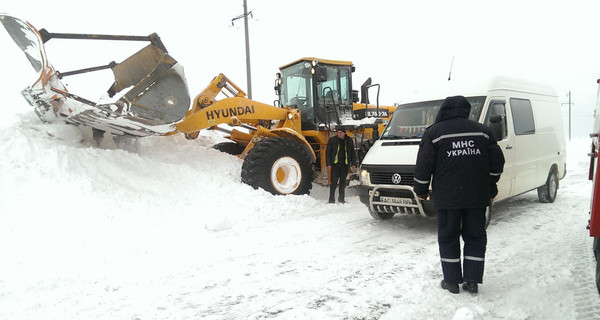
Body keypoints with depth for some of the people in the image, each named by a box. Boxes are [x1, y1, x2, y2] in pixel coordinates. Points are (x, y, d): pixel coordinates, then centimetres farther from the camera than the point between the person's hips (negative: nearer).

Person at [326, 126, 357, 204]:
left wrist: (353, 163, 7)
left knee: (343, 182, 10)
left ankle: (341, 199, 20)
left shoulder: (349, 140, 8)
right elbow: (328, 152, 1)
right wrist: (328, 164, -7)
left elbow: (352, 153, 15)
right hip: (335, 164, -3)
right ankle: (331, 199, 4)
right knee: (334, 182, -3)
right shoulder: (332, 140, 0)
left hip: (345, 165, 3)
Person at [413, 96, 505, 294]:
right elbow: (497, 161, 10)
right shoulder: (482, 131, 8)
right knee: (475, 237, 12)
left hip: (447, 197, -3)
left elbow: (424, 165, -7)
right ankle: (472, 280, 14)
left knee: (448, 238, 7)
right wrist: (491, 187, 21)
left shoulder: (434, 133, -3)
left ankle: (452, 281, 12)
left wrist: (421, 190, 5)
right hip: (477, 196, 3)